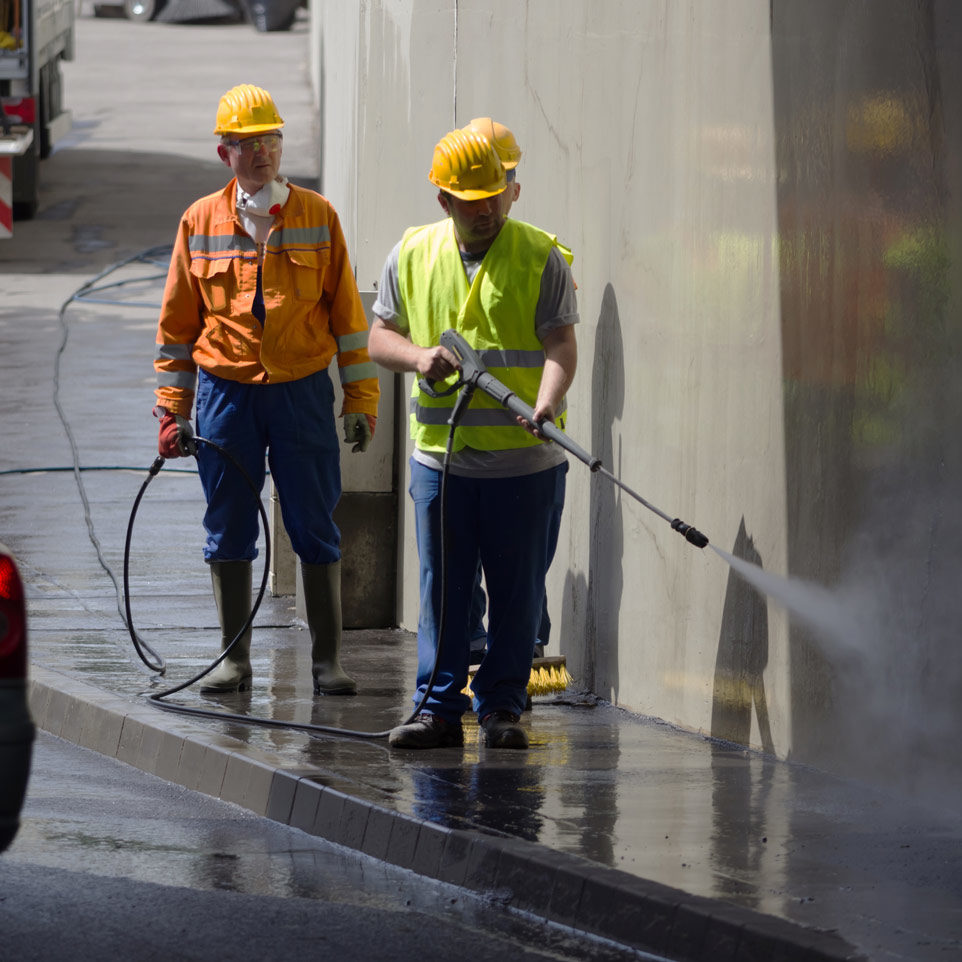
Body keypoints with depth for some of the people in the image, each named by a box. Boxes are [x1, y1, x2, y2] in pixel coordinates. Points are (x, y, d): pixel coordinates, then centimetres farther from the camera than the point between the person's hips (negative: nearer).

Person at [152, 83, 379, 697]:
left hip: (303, 392, -1)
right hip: (225, 393, 1)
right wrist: (172, 412, 5)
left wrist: (361, 400, 1)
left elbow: (347, 313, 5)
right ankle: (235, 659, 14)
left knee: (315, 528, 1)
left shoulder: (317, 217, 2)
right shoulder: (200, 222, 3)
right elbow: (177, 323, 8)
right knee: (229, 530, 5)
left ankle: (328, 659, 6)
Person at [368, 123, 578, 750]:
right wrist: (418, 357, -8)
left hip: (524, 457, -2)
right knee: (442, 587, 4)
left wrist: (547, 401, -26)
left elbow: (561, 344, -7)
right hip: (441, 455, 2)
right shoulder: (413, 256, 8)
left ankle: (502, 706, 12)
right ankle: (439, 708, 9)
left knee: (516, 591, 3)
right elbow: (379, 338, 14)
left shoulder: (540, 256, 0)